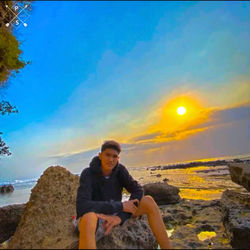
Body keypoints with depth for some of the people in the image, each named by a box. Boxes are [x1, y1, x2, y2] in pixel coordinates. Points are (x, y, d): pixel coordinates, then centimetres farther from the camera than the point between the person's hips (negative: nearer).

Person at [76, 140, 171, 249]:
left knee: (148, 201, -14)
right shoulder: (88, 174, -21)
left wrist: (120, 216, -26)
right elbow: (82, 206, -32)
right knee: (88, 220, -44)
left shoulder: (119, 169, -7)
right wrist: (121, 206, -30)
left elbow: (138, 190, -13)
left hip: (113, 214, 5)